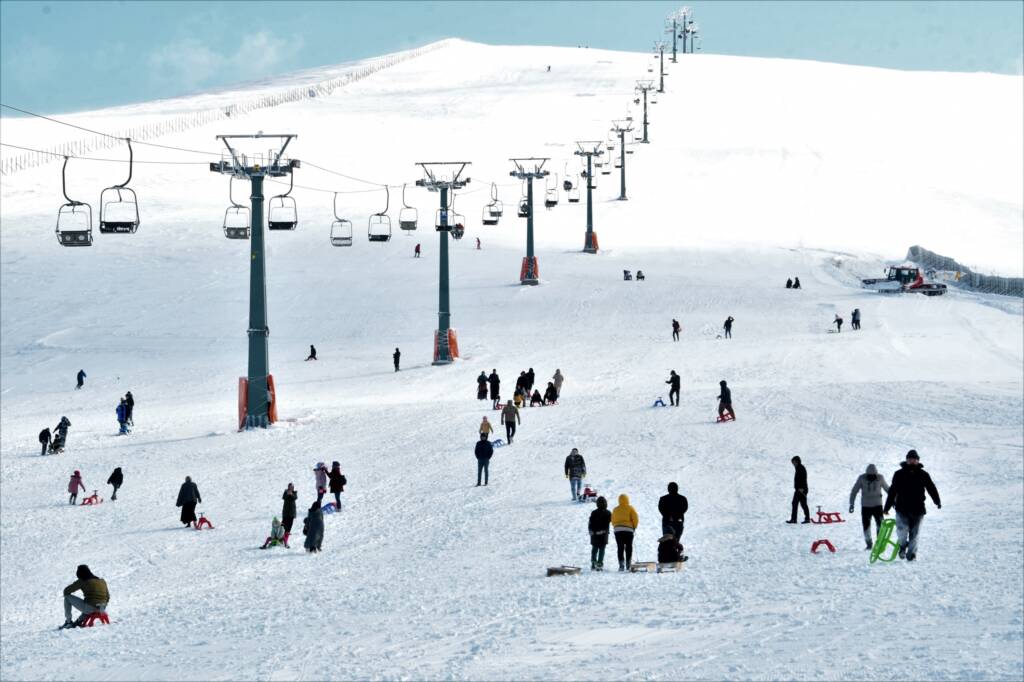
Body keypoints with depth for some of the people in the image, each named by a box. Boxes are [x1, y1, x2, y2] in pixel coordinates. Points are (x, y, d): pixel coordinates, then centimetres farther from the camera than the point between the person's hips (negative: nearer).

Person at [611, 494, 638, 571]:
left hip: (617, 530, 2)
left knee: (620, 548, 0)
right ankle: (628, 564, -1)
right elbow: (635, 519, -2)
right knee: (628, 548, 4)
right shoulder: (630, 508, 1)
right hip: (628, 529, -2)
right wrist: (634, 527, 10)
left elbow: (613, 521, 12)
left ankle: (621, 565, -8)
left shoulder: (615, 510, 11)